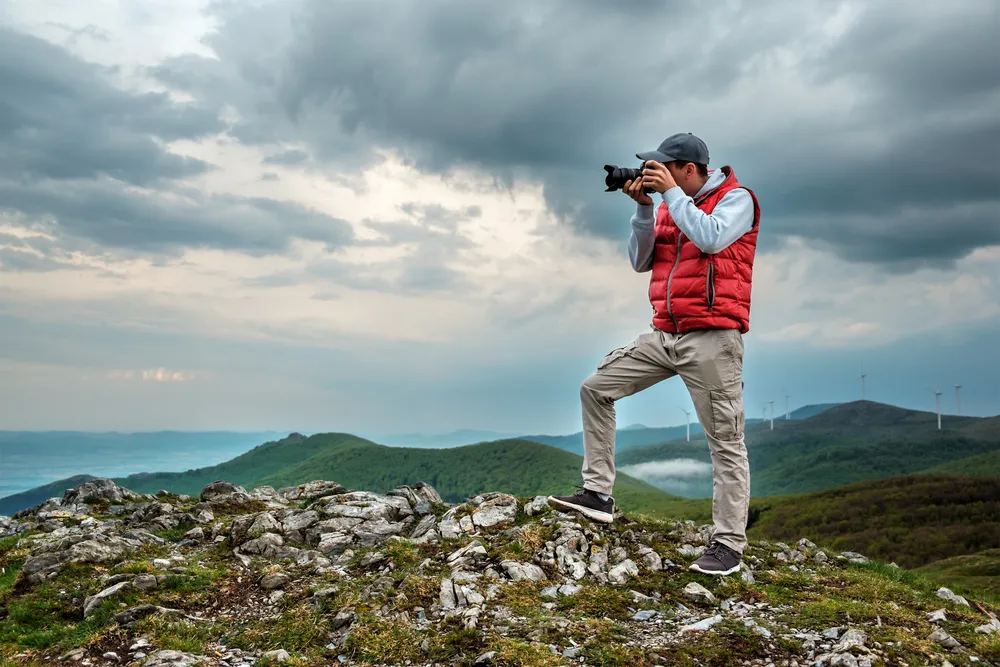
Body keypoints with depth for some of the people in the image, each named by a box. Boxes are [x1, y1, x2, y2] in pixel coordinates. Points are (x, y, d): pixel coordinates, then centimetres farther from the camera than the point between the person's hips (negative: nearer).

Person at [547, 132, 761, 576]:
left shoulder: (736, 199, -3)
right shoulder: (669, 204, 15)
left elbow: (710, 238, -23)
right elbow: (640, 262, 9)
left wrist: (670, 192, -14)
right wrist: (644, 209, -2)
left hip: (711, 338, -7)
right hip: (664, 335, 7)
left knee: (725, 440, -2)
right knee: (595, 388, 5)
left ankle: (728, 544, 6)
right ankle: (598, 493, 10)